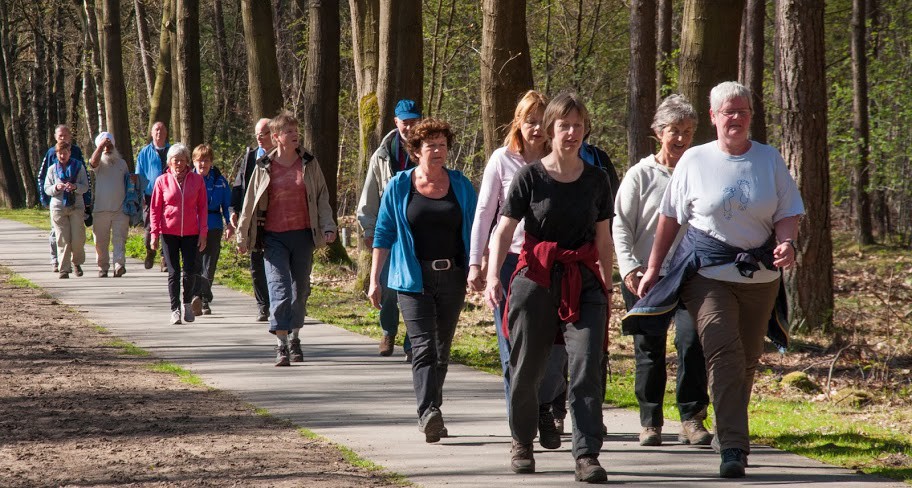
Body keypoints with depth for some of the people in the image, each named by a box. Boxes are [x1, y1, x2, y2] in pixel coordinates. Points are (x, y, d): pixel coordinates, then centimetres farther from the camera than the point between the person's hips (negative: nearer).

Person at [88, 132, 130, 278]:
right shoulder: (99, 163, 5)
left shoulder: (122, 163, 16)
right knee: (101, 241, 2)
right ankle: (103, 267, 10)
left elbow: (127, 183, 22)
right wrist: (101, 145, -26)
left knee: (119, 238, -9)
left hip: (120, 209, 2)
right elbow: (94, 161, -20)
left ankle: (119, 265, -18)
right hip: (101, 209, -1)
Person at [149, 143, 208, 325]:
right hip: (169, 233, -1)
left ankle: (186, 303, 22)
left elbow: (202, 207, 6)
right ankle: (175, 310, 8)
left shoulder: (197, 180, 4)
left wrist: (203, 233, 2)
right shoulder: (162, 181, 2)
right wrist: (154, 234, -1)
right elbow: (155, 209, 5)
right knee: (173, 272, 0)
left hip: (191, 234, 1)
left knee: (190, 271, -1)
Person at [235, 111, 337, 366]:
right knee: (279, 289, -12)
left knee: (300, 289, 9)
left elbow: (322, 197, 9)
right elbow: (250, 202, 7)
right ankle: (282, 345, -12)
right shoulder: (264, 168, 2)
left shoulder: (309, 163, 6)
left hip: (303, 235, 2)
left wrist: (328, 227, -1)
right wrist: (242, 237, 9)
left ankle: (294, 339, 26)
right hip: (274, 237, -2)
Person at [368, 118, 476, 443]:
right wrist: (374, 279, 2)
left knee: (442, 351, 9)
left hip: (452, 279, 3)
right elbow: (384, 233, 5)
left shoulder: (460, 185, 7)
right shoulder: (399, 186, 2)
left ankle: (430, 414, 20)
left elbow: (476, 230, 13)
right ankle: (428, 413, -28)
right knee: (423, 347, -16)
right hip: (414, 279, -3)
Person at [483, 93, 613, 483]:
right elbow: (504, 231, -6)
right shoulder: (529, 177, -2)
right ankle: (522, 443, 29)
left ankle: (587, 456, -12)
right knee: (527, 369, 6)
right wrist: (493, 277, -20)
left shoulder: (596, 180, 7)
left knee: (587, 366, -12)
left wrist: (607, 287, 17)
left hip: (583, 281, 2)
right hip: (536, 279, -2)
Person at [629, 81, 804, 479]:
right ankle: (733, 447, -21)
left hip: (760, 274, 3)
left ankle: (730, 429, 29)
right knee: (723, 354, -16)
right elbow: (670, 217, 9)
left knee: (746, 358, 8)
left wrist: (787, 244, -17)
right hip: (707, 271, -3)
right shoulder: (694, 161, 3)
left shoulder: (770, 160, 6)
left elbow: (788, 213, 4)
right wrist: (653, 268, 9)